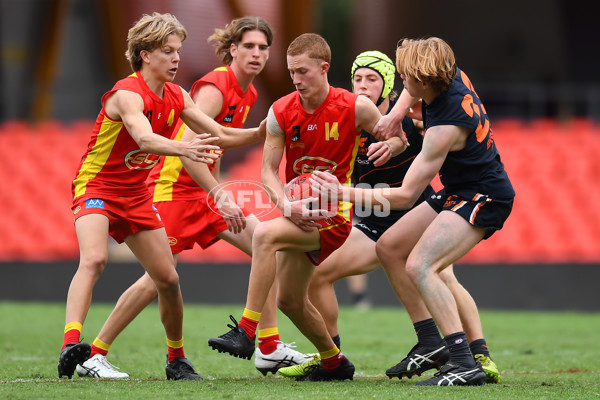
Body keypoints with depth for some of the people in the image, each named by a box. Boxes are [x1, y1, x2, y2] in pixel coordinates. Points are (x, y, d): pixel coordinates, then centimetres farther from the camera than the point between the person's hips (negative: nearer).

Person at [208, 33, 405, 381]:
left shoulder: (356, 107, -10)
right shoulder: (280, 112, -2)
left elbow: (398, 141, 3)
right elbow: (269, 171, 0)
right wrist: (287, 206, -19)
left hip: (333, 214, -6)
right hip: (298, 214, 6)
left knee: (265, 234, -30)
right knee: (290, 301, 11)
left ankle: (246, 331, -29)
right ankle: (334, 363, 35)